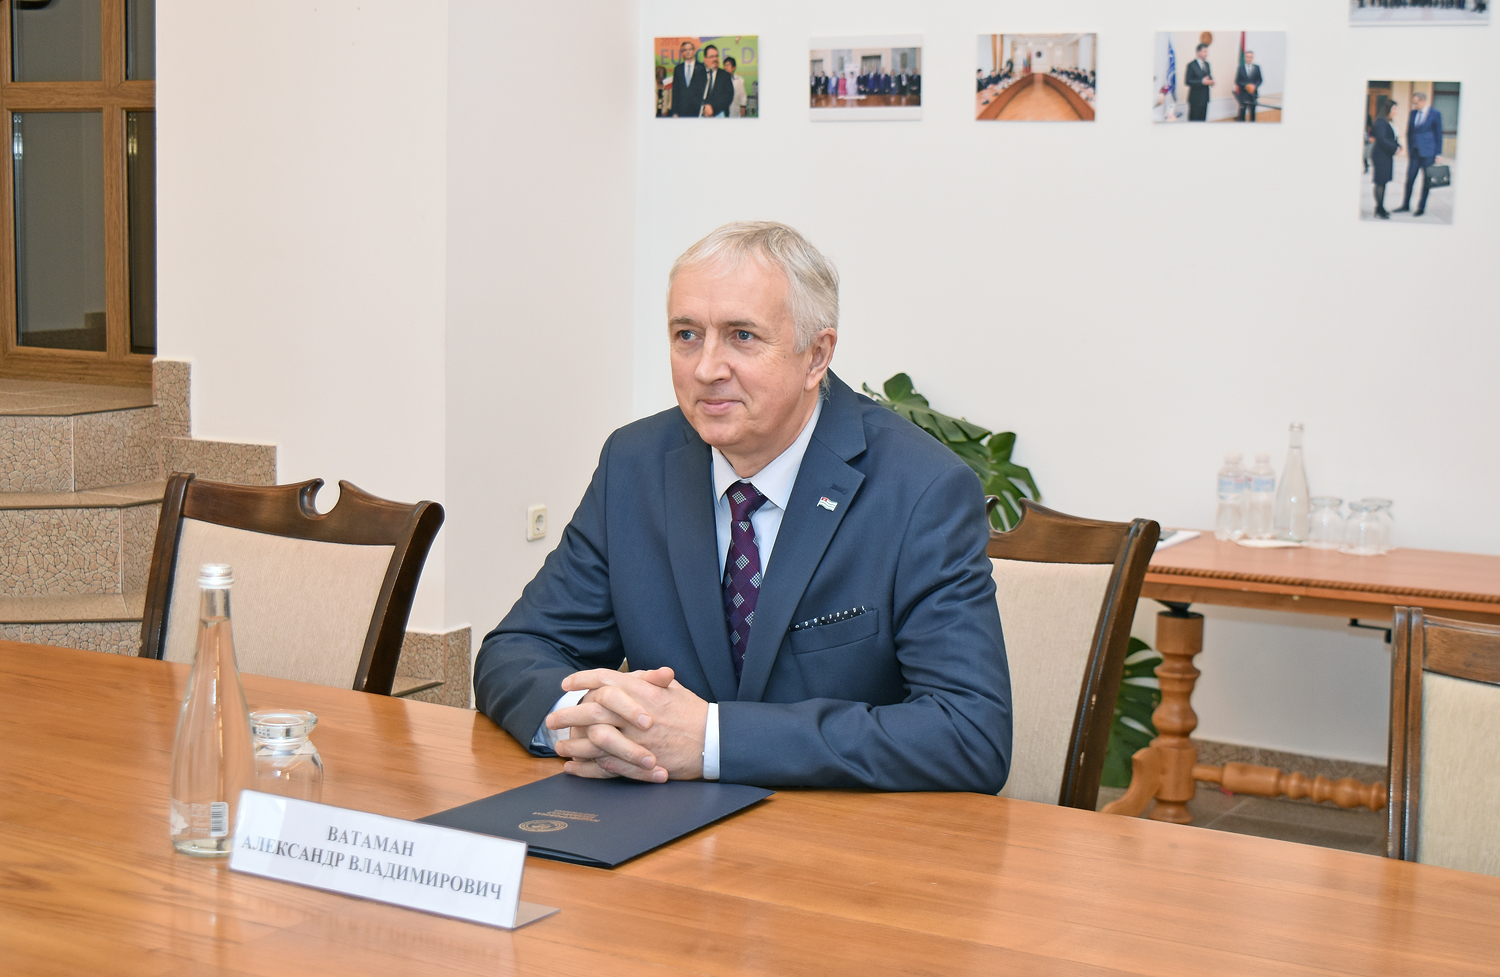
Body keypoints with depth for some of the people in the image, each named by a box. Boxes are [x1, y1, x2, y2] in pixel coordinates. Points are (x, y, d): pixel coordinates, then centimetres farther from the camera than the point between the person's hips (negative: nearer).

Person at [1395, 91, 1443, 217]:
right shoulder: (1413, 113, 8)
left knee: (1426, 181, 3)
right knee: (1409, 179, 5)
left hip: (1428, 153, -4)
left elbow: (1438, 134, -3)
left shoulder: (1435, 114, -5)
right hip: (1414, 152, 4)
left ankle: (1422, 208, 11)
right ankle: (1406, 205, 17)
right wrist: (1409, 150, 11)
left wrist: (1438, 154, -6)